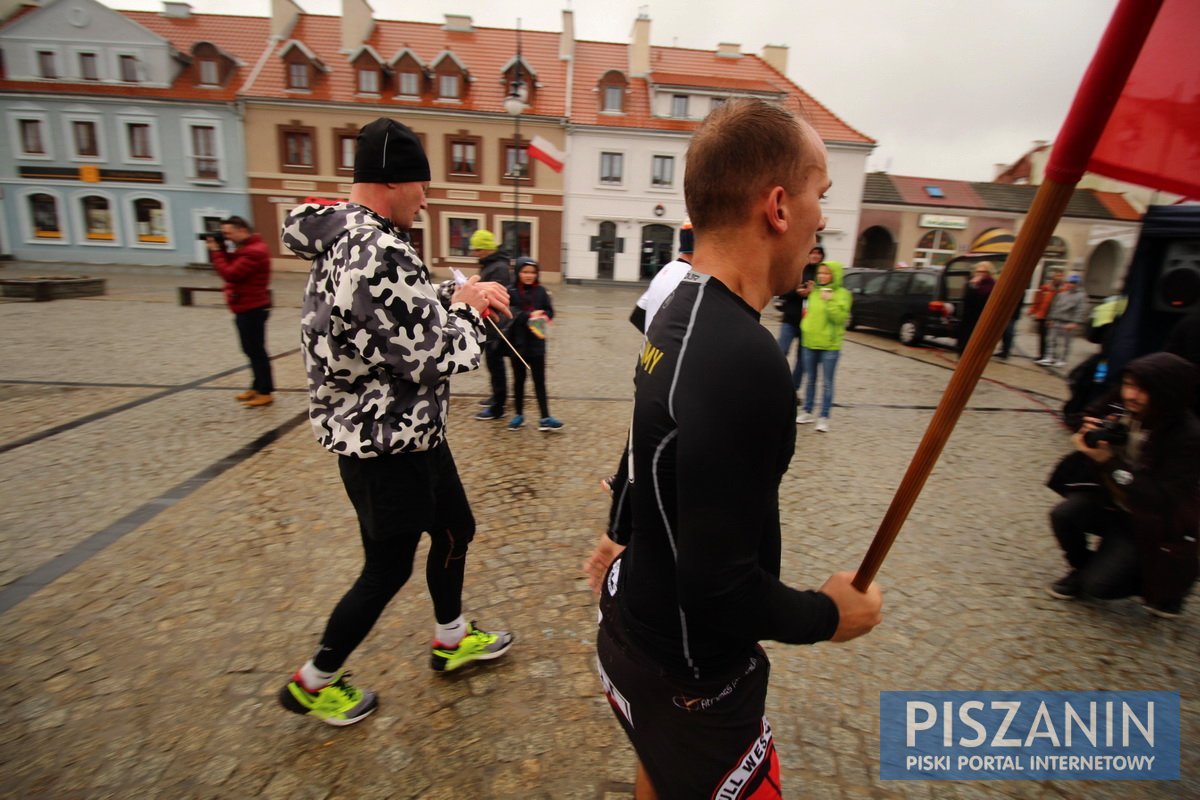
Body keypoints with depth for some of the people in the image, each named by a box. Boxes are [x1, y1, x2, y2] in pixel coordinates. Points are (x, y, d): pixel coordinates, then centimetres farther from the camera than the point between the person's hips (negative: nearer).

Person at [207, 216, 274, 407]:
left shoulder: (254, 251, -18)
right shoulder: (245, 248, 15)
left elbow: (230, 274, -21)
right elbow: (230, 265, 16)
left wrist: (216, 251, -11)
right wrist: (218, 249, 3)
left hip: (253, 309, -10)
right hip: (246, 308, 10)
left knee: (256, 350, -6)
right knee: (251, 350, 15)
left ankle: (266, 393, -1)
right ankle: (257, 387, 24)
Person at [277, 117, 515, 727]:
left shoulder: (344, 239, 7)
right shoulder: (378, 254, -27)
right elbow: (439, 356, -27)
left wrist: (454, 292, 1)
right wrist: (465, 307, -8)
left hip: (410, 434, 10)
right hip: (384, 444, -10)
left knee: (455, 529, 23)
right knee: (388, 570, 10)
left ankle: (452, 641, 47)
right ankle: (312, 684, 36)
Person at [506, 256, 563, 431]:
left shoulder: (541, 291, 2)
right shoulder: (511, 291, -6)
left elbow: (550, 312, 2)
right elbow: (510, 313, -15)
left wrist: (542, 317, -19)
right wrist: (529, 316, -25)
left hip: (537, 343, 2)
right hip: (517, 342, -1)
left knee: (539, 381, 5)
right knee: (519, 380, 12)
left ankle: (545, 418, 10)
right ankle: (519, 415, 26)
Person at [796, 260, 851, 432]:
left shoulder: (842, 294, -7)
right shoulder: (815, 292, 9)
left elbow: (840, 318, -18)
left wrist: (829, 301, -24)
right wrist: (805, 327, 10)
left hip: (830, 345, -5)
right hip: (809, 342, 5)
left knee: (827, 383, 1)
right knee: (810, 380, 14)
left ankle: (824, 418, 7)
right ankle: (807, 412, 24)